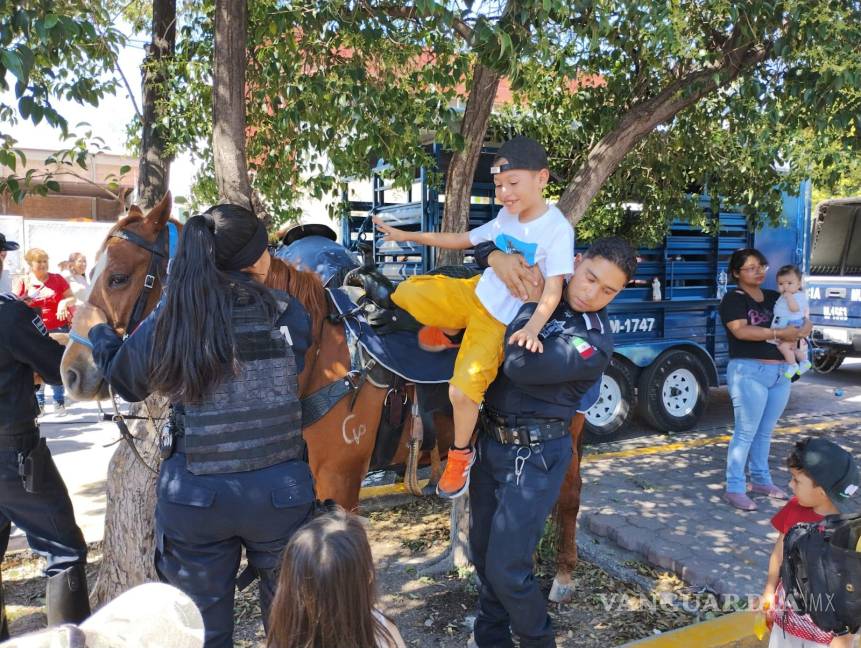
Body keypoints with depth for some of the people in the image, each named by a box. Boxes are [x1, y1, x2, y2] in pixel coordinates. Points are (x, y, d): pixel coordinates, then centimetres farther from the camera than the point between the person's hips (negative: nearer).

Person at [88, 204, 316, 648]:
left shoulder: (169, 319, -7)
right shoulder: (288, 314, -8)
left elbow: (125, 381, 7)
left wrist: (97, 330, 27)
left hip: (194, 496, 1)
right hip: (280, 491, 0)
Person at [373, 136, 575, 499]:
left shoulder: (557, 229, -18)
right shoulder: (506, 217, 3)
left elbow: (553, 290, -24)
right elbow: (463, 240, 15)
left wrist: (532, 329, -41)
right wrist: (408, 236, 15)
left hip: (503, 322, -6)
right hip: (474, 295, 6)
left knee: (462, 390, -19)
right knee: (406, 294, -3)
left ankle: (461, 454, 11)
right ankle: (452, 335, 24)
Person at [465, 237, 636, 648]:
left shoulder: (595, 343, -19)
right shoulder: (545, 283, 2)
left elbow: (520, 366, -31)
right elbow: (486, 247, 12)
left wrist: (532, 305, -21)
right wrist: (498, 257, -10)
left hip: (533, 455, -7)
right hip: (490, 439, 7)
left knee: (506, 569, -4)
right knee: (482, 552, 20)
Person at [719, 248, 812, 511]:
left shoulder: (776, 298, 16)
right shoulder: (733, 299, -5)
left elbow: (806, 323, 18)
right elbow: (741, 331, -19)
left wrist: (799, 332, -5)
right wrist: (779, 333, -18)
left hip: (781, 372, 7)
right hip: (749, 372, -7)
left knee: (765, 431, 16)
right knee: (746, 432, -5)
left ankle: (761, 480, 28)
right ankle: (734, 489, 2)